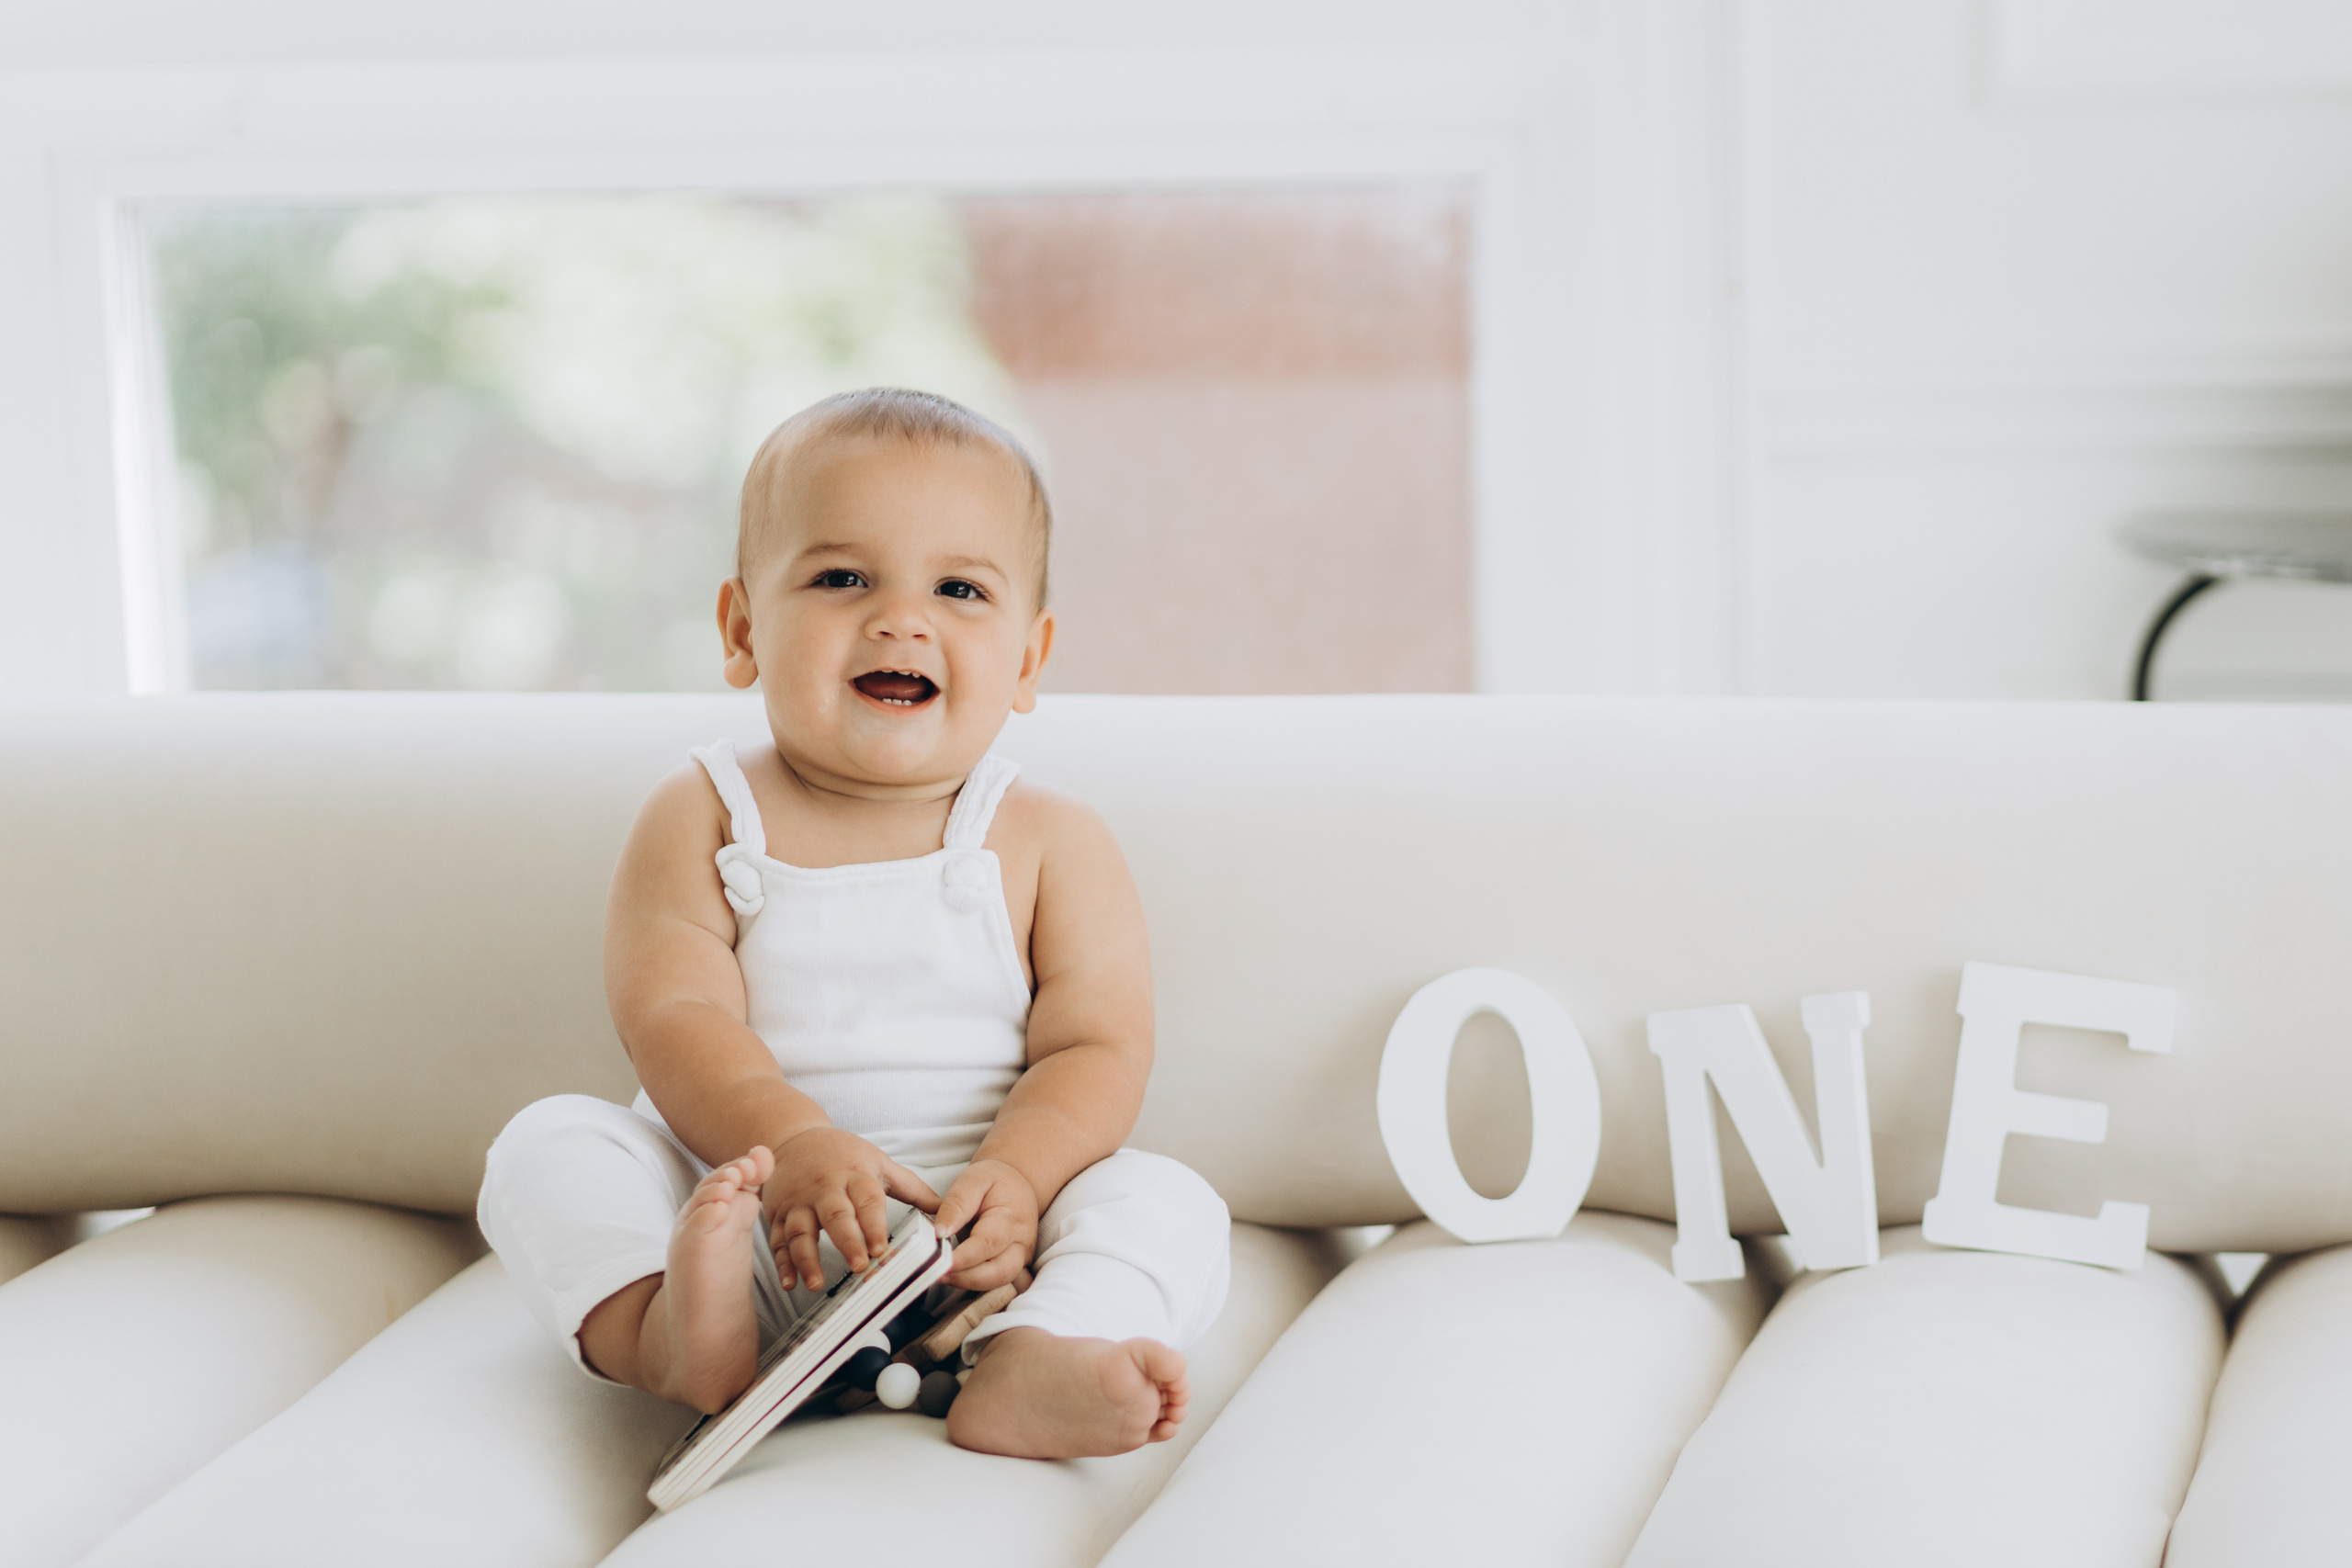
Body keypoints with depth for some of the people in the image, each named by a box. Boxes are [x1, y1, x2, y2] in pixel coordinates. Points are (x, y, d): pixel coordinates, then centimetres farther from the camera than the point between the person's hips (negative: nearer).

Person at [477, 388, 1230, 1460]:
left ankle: (1022, 1368, -52)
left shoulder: (1052, 845, 5)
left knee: (1168, 1206, -23)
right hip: (739, 1219, 0)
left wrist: (1013, 1180, -26)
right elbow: (673, 1018, -10)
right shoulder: (702, 819, 3)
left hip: (971, 1249, 0)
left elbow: (1095, 1050, -4)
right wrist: (791, 1144, -29)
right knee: (549, 1145, -19)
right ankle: (674, 1332, -46)